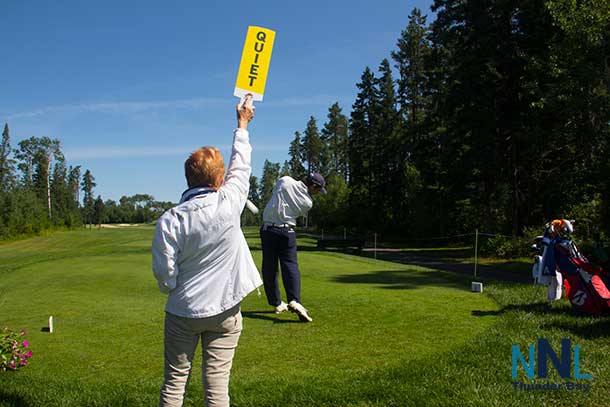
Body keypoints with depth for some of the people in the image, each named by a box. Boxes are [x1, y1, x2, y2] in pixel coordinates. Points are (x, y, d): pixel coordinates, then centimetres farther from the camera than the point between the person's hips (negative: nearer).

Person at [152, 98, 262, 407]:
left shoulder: (169, 221, -14)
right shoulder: (229, 202, -12)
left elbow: (165, 279, -10)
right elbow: (241, 166, 7)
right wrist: (242, 124, 21)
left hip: (183, 312, 0)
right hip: (224, 311, 0)